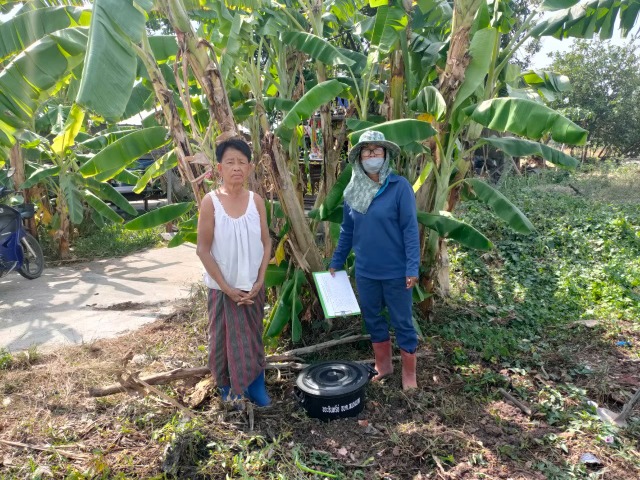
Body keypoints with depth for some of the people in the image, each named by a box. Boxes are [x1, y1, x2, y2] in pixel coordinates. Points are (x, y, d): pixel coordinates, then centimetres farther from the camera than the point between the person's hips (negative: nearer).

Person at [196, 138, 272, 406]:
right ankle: (229, 388, 30)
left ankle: (256, 386, 28)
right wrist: (227, 287, -13)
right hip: (223, 287, -2)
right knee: (226, 339, 10)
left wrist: (260, 280, -6)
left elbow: (266, 242, 3)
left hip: (253, 286, 3)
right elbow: (203, 250, -11)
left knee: (254, 338, 13)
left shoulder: (256, 201, -3)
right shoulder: (210, 202, -12)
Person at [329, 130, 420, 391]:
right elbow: (347, 231, 11)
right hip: (365, 271, 5)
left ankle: (409, 374, 27)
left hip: (395, 271, -5)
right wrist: (336, 262, 12)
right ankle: (383, 365, 37)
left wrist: (412, 268, -17)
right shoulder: (353, 190, 3)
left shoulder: (399, 186, -11)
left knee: (402, 322, 9)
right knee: (372, 319, 17)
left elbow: (410, 229, -13)